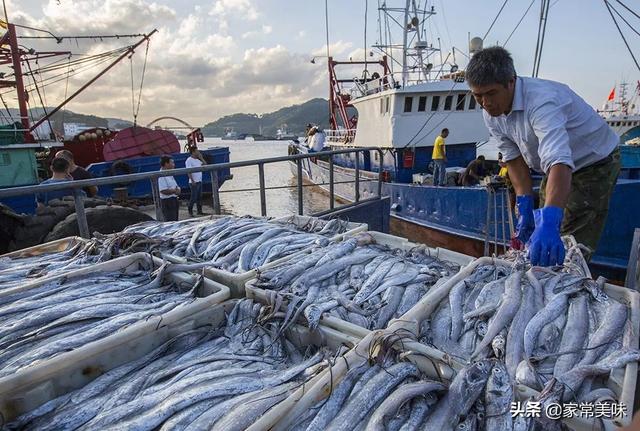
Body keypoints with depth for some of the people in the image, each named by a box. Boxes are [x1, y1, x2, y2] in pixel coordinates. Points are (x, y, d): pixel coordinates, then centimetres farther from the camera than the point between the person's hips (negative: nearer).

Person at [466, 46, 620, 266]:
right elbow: (514, 159, -6)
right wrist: (525, 207, -14)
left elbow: (558, 162, -50)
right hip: (554, 168, 8)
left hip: (594, 163, -7)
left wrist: (549, 223, -62)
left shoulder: (541, 100, -36)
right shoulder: (491, 113, -12)